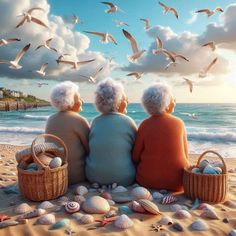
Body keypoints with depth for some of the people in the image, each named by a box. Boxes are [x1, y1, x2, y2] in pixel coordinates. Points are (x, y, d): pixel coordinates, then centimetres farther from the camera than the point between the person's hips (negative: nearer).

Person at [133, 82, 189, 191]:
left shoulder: (144, 125, -12)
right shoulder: (179, 123, -8)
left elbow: (135, 157, -6)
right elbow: (185, 155, 1)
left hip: (148, 181, -1)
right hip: (177, 182, 1)